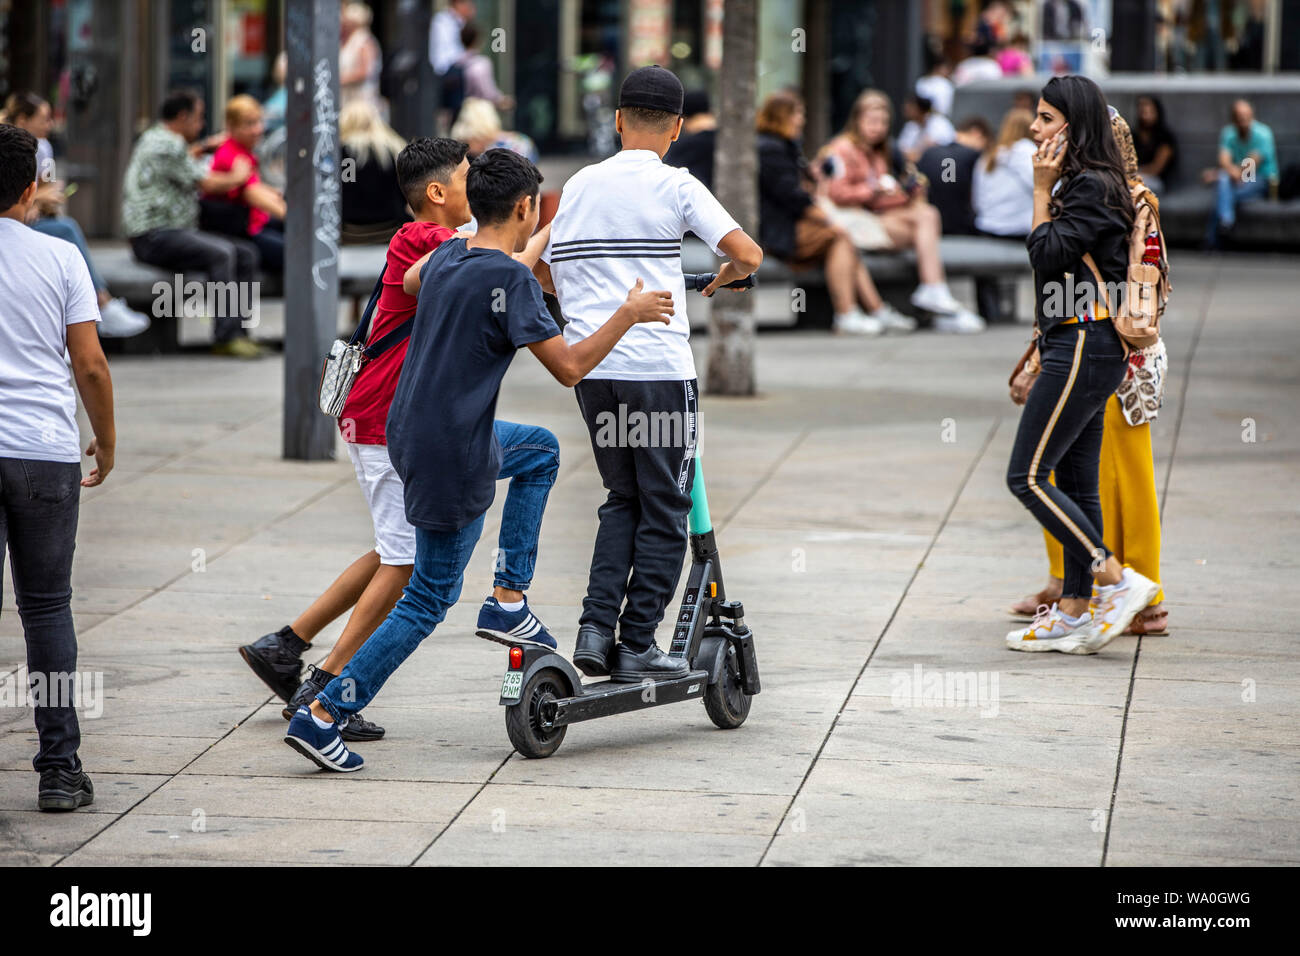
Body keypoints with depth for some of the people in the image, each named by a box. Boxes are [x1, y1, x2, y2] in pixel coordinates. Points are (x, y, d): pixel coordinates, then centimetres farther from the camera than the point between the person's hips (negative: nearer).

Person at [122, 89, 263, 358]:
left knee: (246, 253, -1)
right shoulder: (167, 145, -12)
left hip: (175, 230, 11)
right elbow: (207, 184, -13)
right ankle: (225, 338, -31)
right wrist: (237, 176, 3)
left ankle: (238, 333, -7)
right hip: (154, 237, -11)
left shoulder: (152, 138, 22)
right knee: (221, 253, -31)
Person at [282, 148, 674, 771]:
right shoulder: (511, 280, -19)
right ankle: (323, 717, 0)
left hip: (410, 434, 9)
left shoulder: (447, 256, 5)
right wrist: (629, 315, -5)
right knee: (429, 600, 3)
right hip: (451, 462, -9)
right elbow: (569, 368, -18)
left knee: (542, 449, 29)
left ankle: (508, 601, 24)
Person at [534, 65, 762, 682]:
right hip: (658, 366, -5)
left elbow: (546, 274, 17)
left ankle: (596, 626, 5)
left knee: (623, 499, 18)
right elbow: (748, 255, -10)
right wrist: (721, 279, 12)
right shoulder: (675, 186, -5)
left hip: (589, 367, 5)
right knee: (664, 510, 5)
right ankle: (636, 646, 3)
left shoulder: (577, 185, 10)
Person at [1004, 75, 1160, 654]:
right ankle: (1074, 612, 13)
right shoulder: (1079, 184, 17)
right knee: (1075, 484, 10)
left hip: (1084, 347, -10)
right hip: (1079, 346, 10)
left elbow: (1046, 254, -18)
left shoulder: (1092, 187, -13)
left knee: (1027, 476, -10)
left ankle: (1119, 580, -10)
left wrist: (1041, 190, -8)